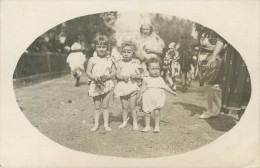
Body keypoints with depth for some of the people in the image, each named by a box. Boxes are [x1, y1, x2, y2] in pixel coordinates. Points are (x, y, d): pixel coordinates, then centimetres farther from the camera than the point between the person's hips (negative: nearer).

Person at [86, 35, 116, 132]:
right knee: (97, 107, 9)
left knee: (105, 106, 9)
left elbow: (114, 72, 1)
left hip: (106, 85, 1)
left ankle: (106, 124, 18)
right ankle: (96, 124, 19)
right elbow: (88, 72, -5)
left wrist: (106, 77, -17)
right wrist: (95, 78, -22)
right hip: (95, 86, 0)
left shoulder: (109, 60, 2)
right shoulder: (92, 60, -2)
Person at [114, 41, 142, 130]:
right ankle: (124, 121, 26)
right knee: (124, 106, 12)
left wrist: (135, 76, -23)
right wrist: (123, 77, -21)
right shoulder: (120, 63, 2)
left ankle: (135, 123, 15)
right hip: (122, 87, 2)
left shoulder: (135, 63, -2)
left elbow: (140, 76, -3)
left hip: (132, 87, -2)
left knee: (132, 107, 2)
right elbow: (117, 75, -2)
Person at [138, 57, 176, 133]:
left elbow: (165, 86, 12)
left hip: (158, 99, 1)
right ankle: (147, 126, 18)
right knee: (147, 112, 3)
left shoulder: (160, 79, 5)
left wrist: (171, 92, 5)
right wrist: (140, 97, 2)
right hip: (148, 99, -1)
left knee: (157, 112, -2)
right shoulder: (146, 79, 0)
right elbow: (143, 89, 4)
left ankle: (157, 126, 13)